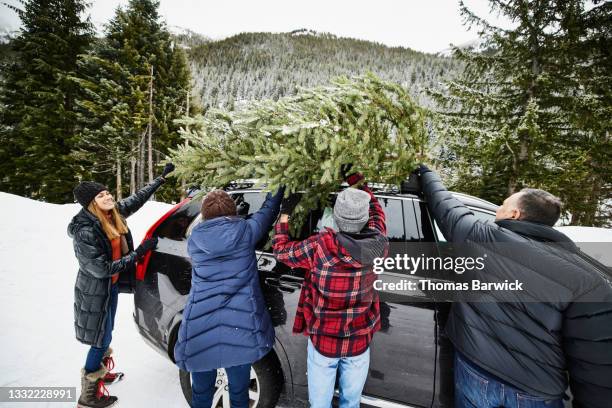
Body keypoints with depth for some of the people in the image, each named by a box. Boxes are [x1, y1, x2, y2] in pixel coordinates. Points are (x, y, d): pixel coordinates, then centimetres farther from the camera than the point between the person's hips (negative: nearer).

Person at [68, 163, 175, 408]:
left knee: (106, 334, 25)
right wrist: (138, 253, -27)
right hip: (94, 291, -7)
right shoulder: (84, 232, -29)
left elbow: (137, 199, 6)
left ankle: (102, 373, 48)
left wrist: (162, 178, 12)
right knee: (102, 339, 5)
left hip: (111, 285, 8)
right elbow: (102, 269, -27)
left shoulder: (113, 213, -9)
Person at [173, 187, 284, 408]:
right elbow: (268, 211, 11)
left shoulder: (195, 239, 2)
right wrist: (277, 190, 28)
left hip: (200, 330, 2)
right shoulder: (244, 231, -4)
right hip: (241, 327, -2)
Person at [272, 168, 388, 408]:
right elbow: (375, 209, 4)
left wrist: (285, 213, 3)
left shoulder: (320, 246, -26)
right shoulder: (377, 244, -17)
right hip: (359, 343, 3)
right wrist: (354, 178, 12)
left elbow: (281, 251, -8)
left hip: (323, 342, -2)